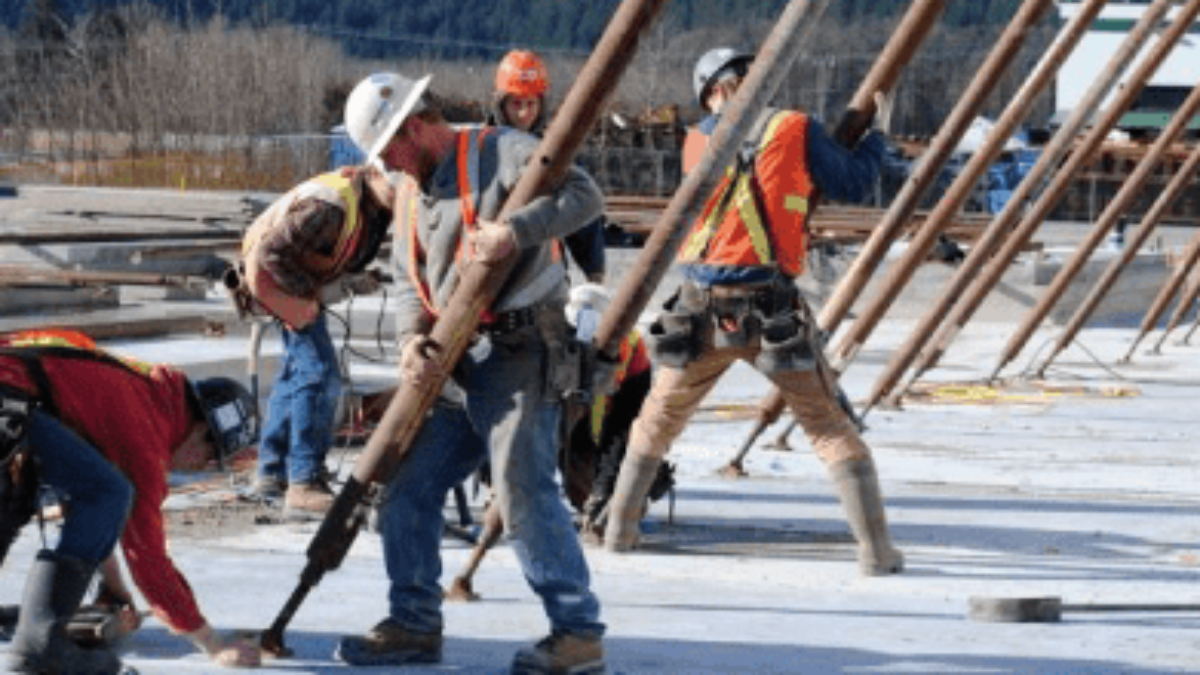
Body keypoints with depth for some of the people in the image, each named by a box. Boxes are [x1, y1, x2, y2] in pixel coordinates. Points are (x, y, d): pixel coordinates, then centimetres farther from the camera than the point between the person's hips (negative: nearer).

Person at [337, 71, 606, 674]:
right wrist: (412, 340, -6)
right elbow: (409, 282, 14)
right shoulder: (410, 192, 17)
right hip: (457, 361, 9)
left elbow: (584, 195, -19)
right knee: (407, 488, 9)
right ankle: (414, 624, 20)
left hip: (520, 351, -9)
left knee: (524, 490, -15)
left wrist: (515, 229, -32)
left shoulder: (501, 152, -8)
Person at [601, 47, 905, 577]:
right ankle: (876, 549, -4)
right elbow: (852, 185, 8)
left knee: (658, 422, 23)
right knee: (831, 429, 4)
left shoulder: (700, 142, 11)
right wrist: (876, 132, 23)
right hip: (771, 310, -3)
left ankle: (619, 529, 25)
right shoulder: (794, 130, 0)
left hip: (700, 310, 3)